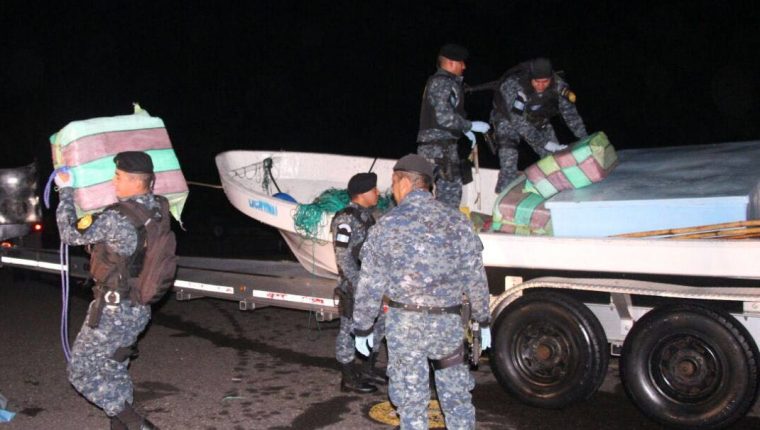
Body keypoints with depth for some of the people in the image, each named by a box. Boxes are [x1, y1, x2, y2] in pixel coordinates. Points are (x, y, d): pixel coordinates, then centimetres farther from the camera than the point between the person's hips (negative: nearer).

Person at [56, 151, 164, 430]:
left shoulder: (117, 218, -25)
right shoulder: (158, 209, -3)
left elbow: (70, 234, -13)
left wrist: (66, 191, -3)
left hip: (113, 310, -8)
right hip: (140, 309, 8)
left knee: (82, 371, 6)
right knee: (113, 370, 22)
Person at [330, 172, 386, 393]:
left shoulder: (367, 215, 11)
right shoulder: (345, 219, -16)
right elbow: (343, 256, -19)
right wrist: (359, 285, -20)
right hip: (353, 285, -9)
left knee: (378, 325, 16)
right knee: (350, 330, 1)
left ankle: (368, 369, 32)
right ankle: (349, 378, 13)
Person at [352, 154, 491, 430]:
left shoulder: (386, 225, -6)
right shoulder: (457, 222, 0)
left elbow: (369, 285, -4)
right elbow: (476, 278, 1)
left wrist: (362, 328, 6)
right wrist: (483, 321, 12)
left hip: (403, 324, -1)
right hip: (448, 323, 2)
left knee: (410, 399, 10)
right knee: (456, 395, 18)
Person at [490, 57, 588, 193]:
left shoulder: (558, 85, -24)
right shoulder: (513, 87, -38)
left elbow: (570, 112, -14)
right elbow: (519, 122, -37)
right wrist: (545, 143, -40)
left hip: (537, 121, 5)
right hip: (508, 119, -4)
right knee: (509, 163, -23)